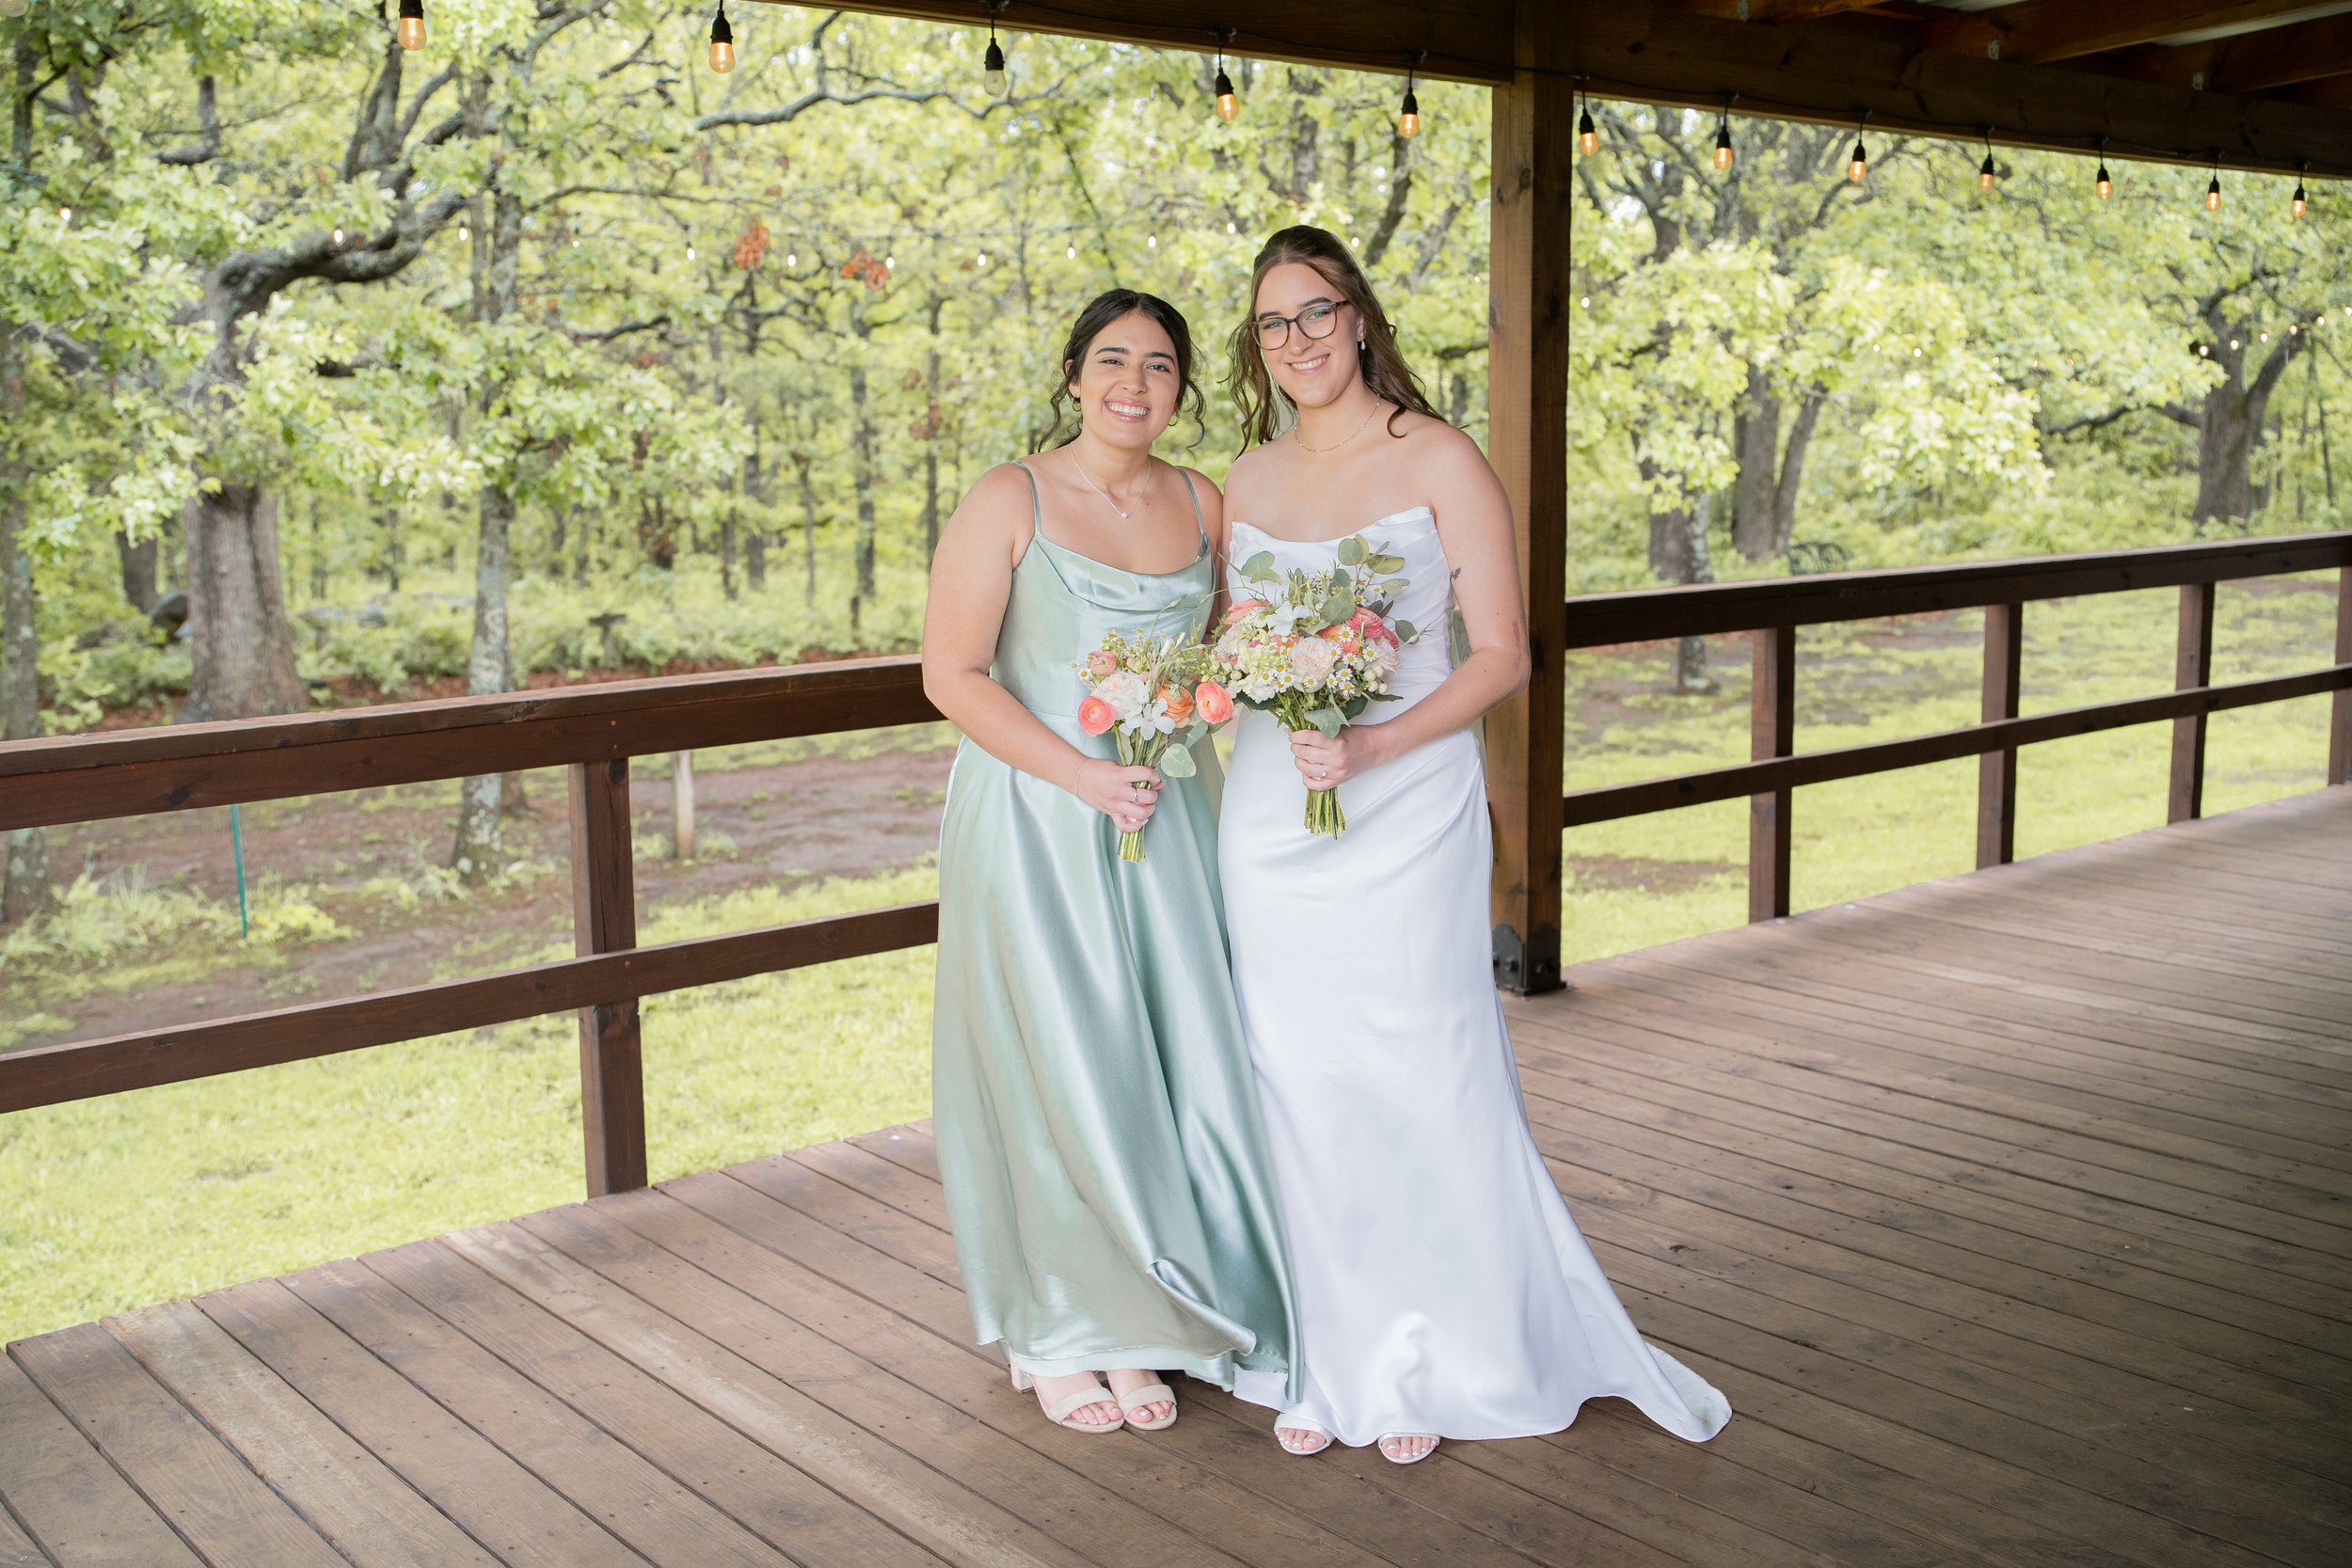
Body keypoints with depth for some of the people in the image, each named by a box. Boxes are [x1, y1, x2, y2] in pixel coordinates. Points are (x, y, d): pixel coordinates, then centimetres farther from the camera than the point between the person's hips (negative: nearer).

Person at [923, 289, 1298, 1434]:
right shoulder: (1009, 501, -6)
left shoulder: (1203, 505, 7)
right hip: (1035, 819, -4)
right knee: (1056, 1072, 2)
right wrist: (1083, 776, -17)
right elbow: (952, 674, -10)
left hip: (1167, 819, 4)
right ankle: (1055, 1337, 20)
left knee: (1167, 1068, 4)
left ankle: (1134, 1329, 20)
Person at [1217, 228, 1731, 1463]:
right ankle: (1325, 1359, 22)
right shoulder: (1250, 476, 10)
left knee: (1417, 1082, 1)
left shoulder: (1438, 461, -5)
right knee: (1297, 1088, 8)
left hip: (1404, 814, -4)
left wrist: (1375, 745, -19)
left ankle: (1424, 1363, 19)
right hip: (1270, 818, 4)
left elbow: (1500, 654, -8)